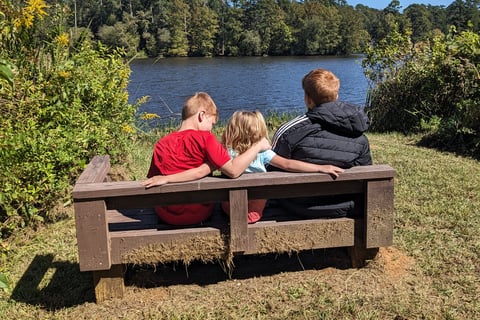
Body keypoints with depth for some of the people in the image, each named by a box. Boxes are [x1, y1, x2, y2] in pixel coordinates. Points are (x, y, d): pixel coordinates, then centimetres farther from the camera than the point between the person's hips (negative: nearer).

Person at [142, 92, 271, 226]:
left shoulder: (161, 145, -5)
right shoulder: (205, 138, -16)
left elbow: (151, 181, -10)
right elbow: (233, 171, -20)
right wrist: (257, 146, -13)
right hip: (199, 214, -4)